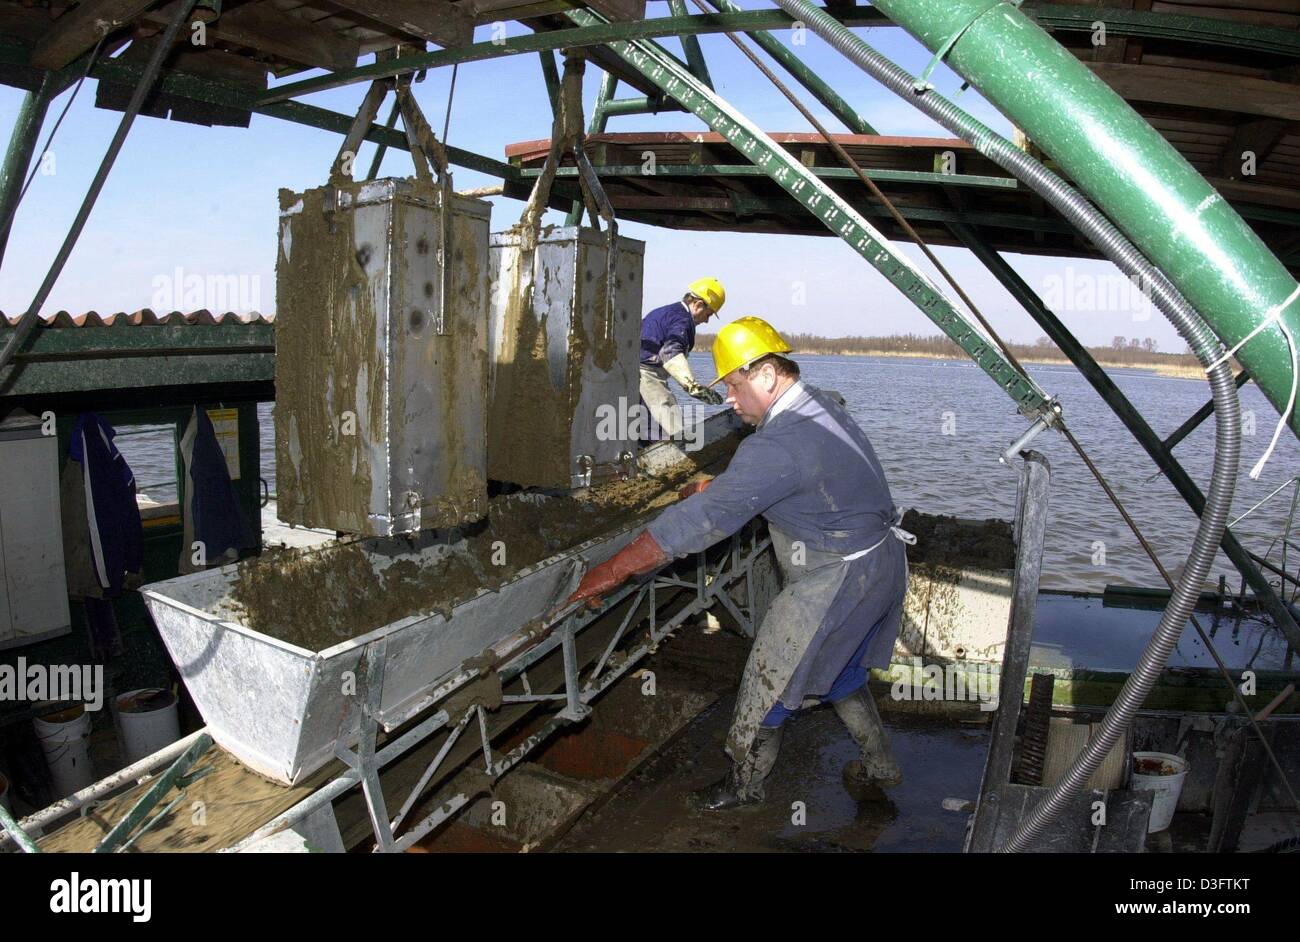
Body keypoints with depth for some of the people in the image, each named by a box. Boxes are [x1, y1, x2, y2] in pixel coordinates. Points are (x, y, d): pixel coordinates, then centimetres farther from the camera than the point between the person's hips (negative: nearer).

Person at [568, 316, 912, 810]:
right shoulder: (818, 404, 3)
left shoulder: (779, 445, -29)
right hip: (882, 562, 10)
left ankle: (744, 783, 26)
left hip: (837, 579, -9)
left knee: (769, 676, 6)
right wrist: (716, 487, 9)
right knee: (839, 672, 26)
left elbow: (703, 520, -32)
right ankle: (879, 766, 42)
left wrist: (612, 572, -29)